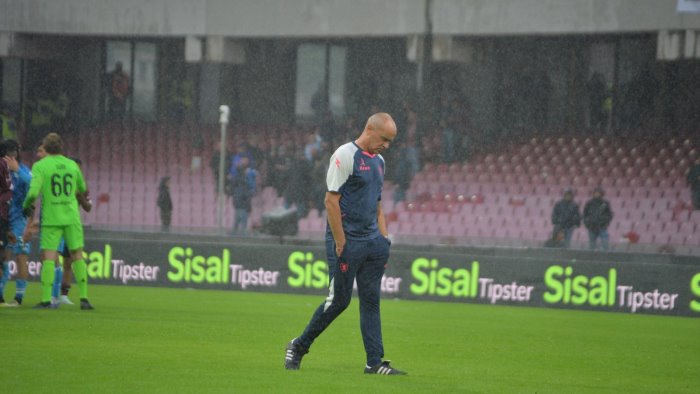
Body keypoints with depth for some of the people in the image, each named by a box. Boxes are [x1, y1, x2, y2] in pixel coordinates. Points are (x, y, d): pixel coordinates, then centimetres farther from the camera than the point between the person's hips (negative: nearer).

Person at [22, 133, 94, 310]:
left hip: (51, 218, -2)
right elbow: (82, 188, 19)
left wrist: (27, 206, 5)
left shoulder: (40, 166, -4)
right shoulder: (72, 165, 7)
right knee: (78, 256, 8)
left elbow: (33, 192, -14)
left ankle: (46, 299, -9)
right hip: (72, 217, 2)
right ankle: (84, 297, 3)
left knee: (49, 258, -2)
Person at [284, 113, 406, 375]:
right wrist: (340, 244, -16)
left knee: (371, 301, 4)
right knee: (339, 300, -3)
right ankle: (298, 347, 14)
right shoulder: (345, 155, -9)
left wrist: (384, 241, 13)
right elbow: (331, 201, -14)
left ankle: (375, 362, 4)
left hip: (372, 243, 8)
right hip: (347, 241, -8)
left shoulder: (378, 161, 17)